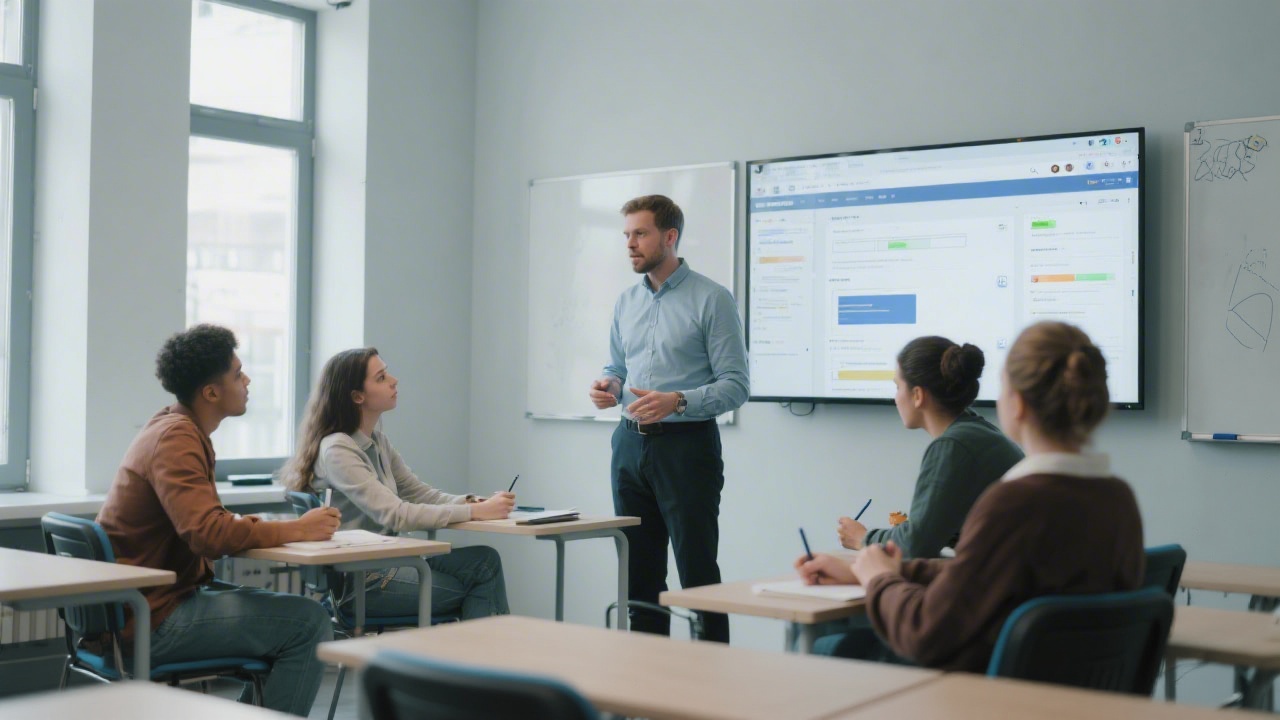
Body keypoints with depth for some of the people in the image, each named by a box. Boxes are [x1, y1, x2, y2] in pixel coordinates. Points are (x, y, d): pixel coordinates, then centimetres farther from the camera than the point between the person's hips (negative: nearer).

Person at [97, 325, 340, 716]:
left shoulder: (171, 428, 12)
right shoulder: (176, 439, -18)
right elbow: (208, 533, -30)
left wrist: (239, 524, -4)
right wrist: (297, 530, -19)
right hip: (155, 620, -10)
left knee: (288, 610, 17)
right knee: (309, 623, -15)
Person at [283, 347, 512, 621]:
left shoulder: (378, 442, 10)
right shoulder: (337, 450, -18)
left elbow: (420, 493, 12)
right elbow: (396, 515, -25)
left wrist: (472, 502, -8)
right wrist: (476, 512, -25)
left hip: (383, 561, 7)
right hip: (358, 581, -7)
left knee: (485, 560, -9)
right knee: (480, 576, -8)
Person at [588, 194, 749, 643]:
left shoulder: (711, 300, -8)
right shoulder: (626, 302, 12)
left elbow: (735, 385, -12)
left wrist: (678, 401, -26)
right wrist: (607, 386, -3)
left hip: (686, 445, -6)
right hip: (631, 444, 7)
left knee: (698, 574, -3)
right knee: (639, 573, 12)